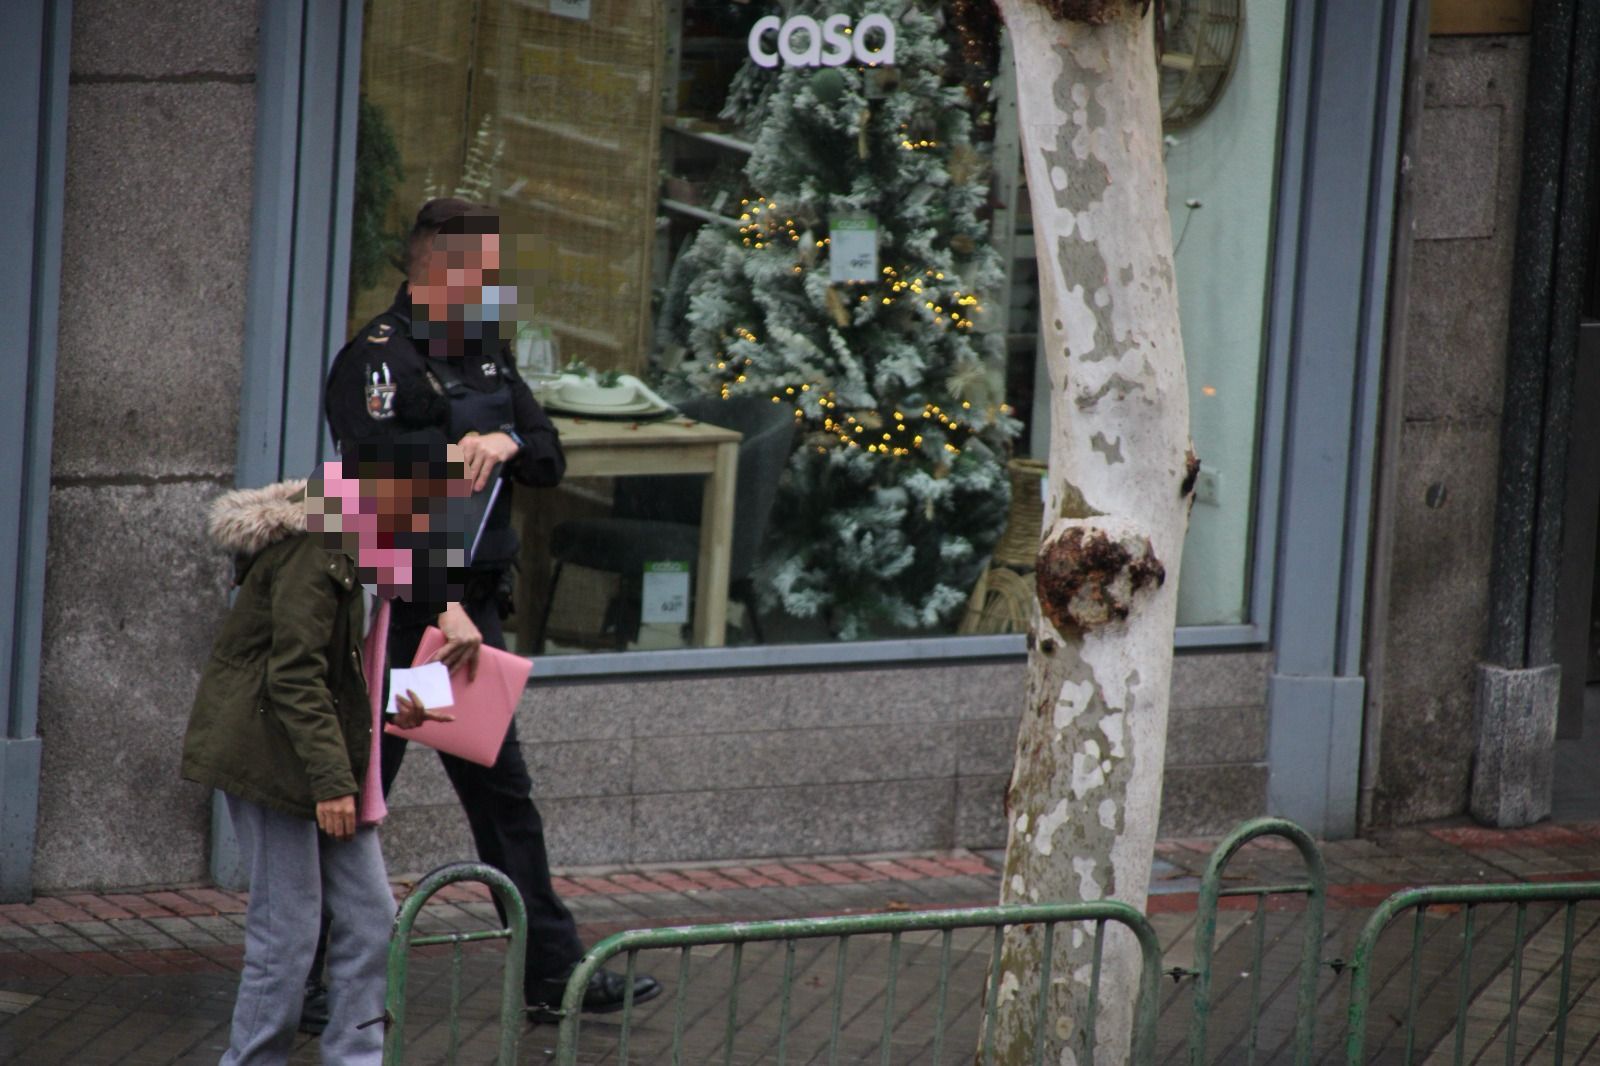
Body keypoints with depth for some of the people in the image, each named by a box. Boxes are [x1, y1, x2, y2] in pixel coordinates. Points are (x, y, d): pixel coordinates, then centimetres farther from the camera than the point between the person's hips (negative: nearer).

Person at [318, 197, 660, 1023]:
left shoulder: (485, 353, 12)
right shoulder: (379, 360, -15)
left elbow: (552, 460, 11)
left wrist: (508, 444, -13)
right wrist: (439, 608, -28)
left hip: (472, 608, 9)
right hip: (396, 613, -9)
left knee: (504, 797, 13)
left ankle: (553, 976, 18)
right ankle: (307, 981, 7)